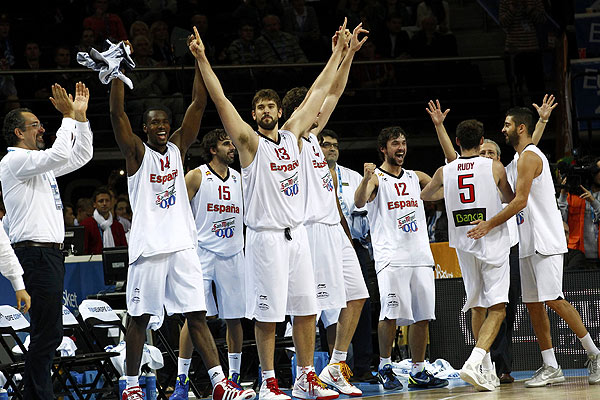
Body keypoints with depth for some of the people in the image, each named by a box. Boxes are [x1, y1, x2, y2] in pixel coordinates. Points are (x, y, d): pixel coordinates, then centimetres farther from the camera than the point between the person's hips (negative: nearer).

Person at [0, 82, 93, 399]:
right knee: (47, 332, -12)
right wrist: (68, 116, -13)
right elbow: (60, 155, -23)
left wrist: (81, 115, 18)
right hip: (36, 252, -10)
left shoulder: (42, 165, 21)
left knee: (47, 332, 10)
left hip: (51, 254, 10)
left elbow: (81, 156, 27)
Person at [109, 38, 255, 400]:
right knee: (139, 318, 3)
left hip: (182, 244, 4)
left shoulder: (178, 147, 12)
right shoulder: (137, 152, 1)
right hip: (149, 247, -4)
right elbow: (117, 114, -13)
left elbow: (199, 104, 5)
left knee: (197, 315, 1)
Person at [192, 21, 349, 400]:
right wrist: (203, 61, -19)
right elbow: (221, 100, -12)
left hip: (297, 234, 5)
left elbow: (318, 92, 18)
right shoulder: (250, 141, -3)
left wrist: (337, 54, 20)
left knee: (306, 309, 5)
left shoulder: (293, 134, 11)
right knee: (268, 314, -3)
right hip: (266, 237, -5)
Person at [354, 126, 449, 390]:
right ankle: (385, 367, -1)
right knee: (391, 313, -15)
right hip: (390, 256, -6)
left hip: (420, 256, 6)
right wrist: (366, 180, -37)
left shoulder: (415, 178, 19)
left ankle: (418, 372, 11)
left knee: (422, 315, 4)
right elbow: (359, 202, -16)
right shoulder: (376, 178, 1)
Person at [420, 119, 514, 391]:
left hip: (464, 245, 4)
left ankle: (486, 371, 23)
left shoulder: (444, 172, 2)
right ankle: (474, 363, -26)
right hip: (493, 244, -4)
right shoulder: (494, 168, -4)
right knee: (496, 309, -6)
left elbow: (425, 195, 24)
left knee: (477, 307, 17)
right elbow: (511, 200, 14)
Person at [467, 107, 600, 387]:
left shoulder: (529, 156, -12)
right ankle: (550, 367, 6)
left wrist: (491, 224, -17)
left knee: (553, 299, -13)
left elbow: (521, 200, -19)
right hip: (529, 242, 10)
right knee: (533, 303, 6)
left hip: (545, 240, -10)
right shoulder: (524, 157, 20)